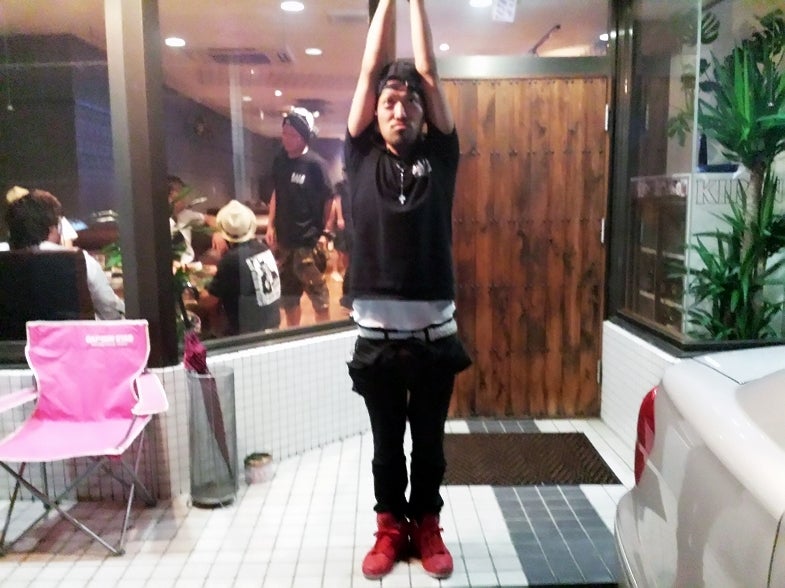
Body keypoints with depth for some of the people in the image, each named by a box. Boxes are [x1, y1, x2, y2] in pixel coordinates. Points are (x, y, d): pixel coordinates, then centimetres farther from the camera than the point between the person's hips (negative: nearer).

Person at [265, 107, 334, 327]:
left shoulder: (314, 164, -12)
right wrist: (271, 225, 10)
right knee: (287, 296, 17)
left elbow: (329, 199, -9)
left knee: (318, 295, 4)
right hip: (284, 239, 6)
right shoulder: (279, 161, 5)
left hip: (308, 241, -6)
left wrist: (325, 232, -12)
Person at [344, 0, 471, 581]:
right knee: (386, 441, 15)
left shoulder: (439, 157, 5)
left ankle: (427, 526, 34)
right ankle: (390, 527, 34)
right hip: (376, 333, 0)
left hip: (435, 331, 0)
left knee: (430, 441, 15)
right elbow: (371, 68, 4)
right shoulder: (361, 157, 4)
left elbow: (428, 69, 4)